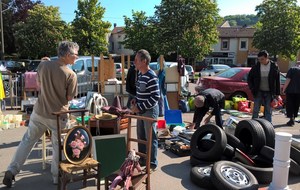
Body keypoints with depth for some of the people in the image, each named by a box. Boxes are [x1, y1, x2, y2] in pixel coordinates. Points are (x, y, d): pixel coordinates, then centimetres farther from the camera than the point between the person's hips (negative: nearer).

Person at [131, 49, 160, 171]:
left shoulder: (151, 77, -20)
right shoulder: (140, 75, 8)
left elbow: (155, 97, -22)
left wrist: (140, 107, -20)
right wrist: (136, 100, 3)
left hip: (150, 111, -9)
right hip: (141, 111, 9)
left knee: (150, 138, 4)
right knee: (141, 137, 18)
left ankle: (152, 164, 18)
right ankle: (142, 160, 34)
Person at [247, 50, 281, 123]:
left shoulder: (274, 67, -2)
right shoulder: (256, 67, -2)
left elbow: (277, 81, 2)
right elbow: (249, 78, 8)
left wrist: (277, 94, 0)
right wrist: (252, 89, -1)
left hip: (269, 93, 0)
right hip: (259, 92, 0)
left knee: (268, 111, 6)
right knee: (255, 110, 1)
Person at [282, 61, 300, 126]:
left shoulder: (292, 69, -3)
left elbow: (288, 80, -11)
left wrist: (284, 89, -6)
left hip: (291, 90, -4)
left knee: (290, 105, 2)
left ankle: (291, 119, -5)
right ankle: (293, 118, 21)